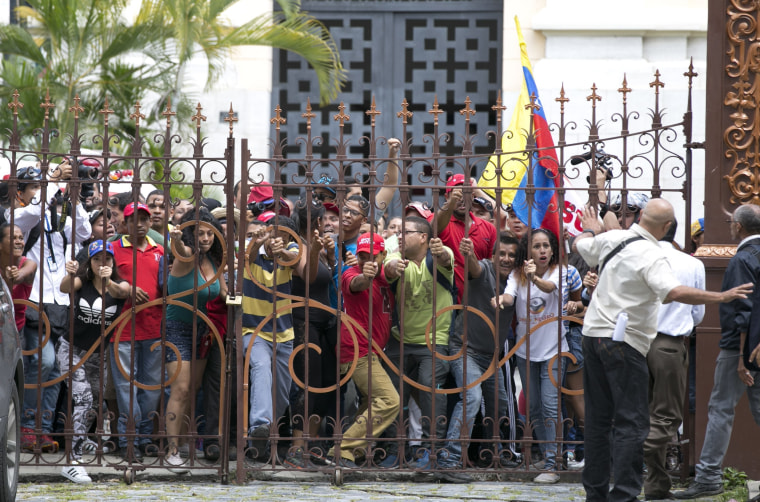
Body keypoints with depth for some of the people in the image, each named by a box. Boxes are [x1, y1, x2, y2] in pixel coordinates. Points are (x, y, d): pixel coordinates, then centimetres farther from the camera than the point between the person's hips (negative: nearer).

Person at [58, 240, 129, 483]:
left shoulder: (120, 285, -6)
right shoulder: (82, 281, -8)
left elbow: (121, 291, -31)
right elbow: (65, 288, -30)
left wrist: (108, 282, -53)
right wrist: (69, 275, -54)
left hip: (98, 354, 4)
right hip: (72, 350, -4)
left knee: (94, 406, 16)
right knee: (83, 399, -21)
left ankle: (78, 443, 42)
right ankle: (73, 462, -26)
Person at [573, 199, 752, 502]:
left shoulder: (611, 239, 6)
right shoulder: (651, 256, -17)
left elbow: (578, 246, 26)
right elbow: (673, 292, -31)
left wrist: (590, 230, 49)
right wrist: (722, 297, -28)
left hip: (593, 333, 8)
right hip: (624, 341, -8)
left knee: (598, 418, 13)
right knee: (632, 423, -5)